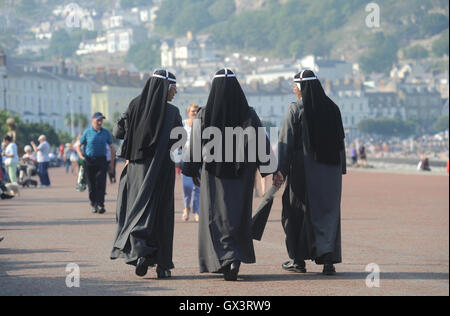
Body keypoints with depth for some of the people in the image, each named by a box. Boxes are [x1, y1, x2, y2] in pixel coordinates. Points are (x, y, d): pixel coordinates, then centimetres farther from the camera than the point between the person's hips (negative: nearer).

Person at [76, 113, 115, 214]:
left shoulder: (106, 132, 7)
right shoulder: (87, 132, 3)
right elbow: (78, 146, 9)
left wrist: (112, 160, 6)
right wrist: (81, 156, -7)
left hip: (101, 160, 0)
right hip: (89, 161, 0)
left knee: (101, 183, -11)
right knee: (92, 184, 4)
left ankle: (100, 205, -13)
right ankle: (94, 205, 16)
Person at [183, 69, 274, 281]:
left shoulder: (204, 115, -7)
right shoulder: (248, 114, -6)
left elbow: (195, 146, -2)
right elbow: (262, 142, -7)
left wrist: (192, 170, 10)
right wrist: (271, 168, -2)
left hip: (213, 173, -1)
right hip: (241, 174, 1)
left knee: (216, 217, 7)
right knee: (238, 216, 12)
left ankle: (224, 259, -4)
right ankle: (235, 260, 0)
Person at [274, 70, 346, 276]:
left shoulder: (296, 110, -7)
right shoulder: (332, 109, 6)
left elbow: (286, 142, -10)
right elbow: (340, 141, 9)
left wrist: (280, 171, -8)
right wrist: (341, 169, 16)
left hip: (303, 169, -4)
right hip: (330, 168, 4)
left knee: (298, 212, 8)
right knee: (328, 212, 5)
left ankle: (298, 259, 13)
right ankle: (329, 258, -9)